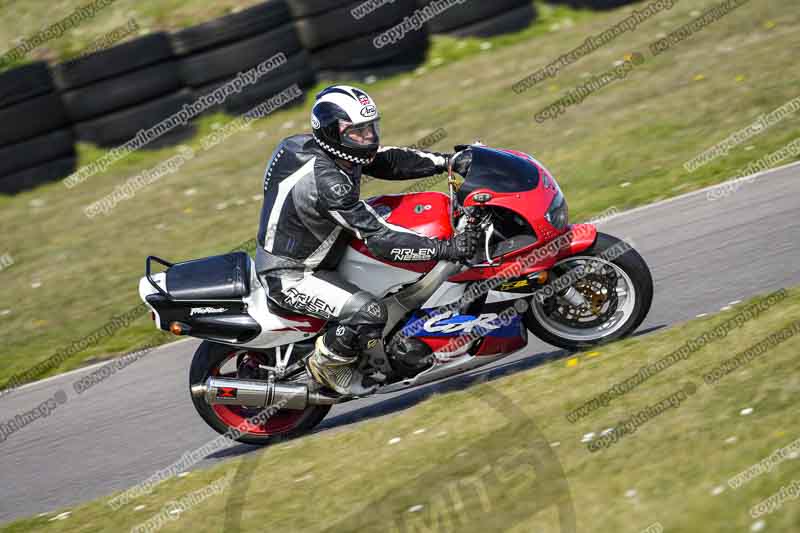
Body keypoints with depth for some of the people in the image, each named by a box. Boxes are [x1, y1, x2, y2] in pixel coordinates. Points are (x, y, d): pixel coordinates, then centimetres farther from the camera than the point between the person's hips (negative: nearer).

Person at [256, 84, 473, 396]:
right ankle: (326, 364, 0)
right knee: (369, 313, -28)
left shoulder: (332, 151, -3)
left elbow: (389, 161, 3)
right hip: (289, 277, -11)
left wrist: (450, 161, -9)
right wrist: (445, 248, -36)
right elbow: (378, 238, -34)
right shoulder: (325, 180, -32)